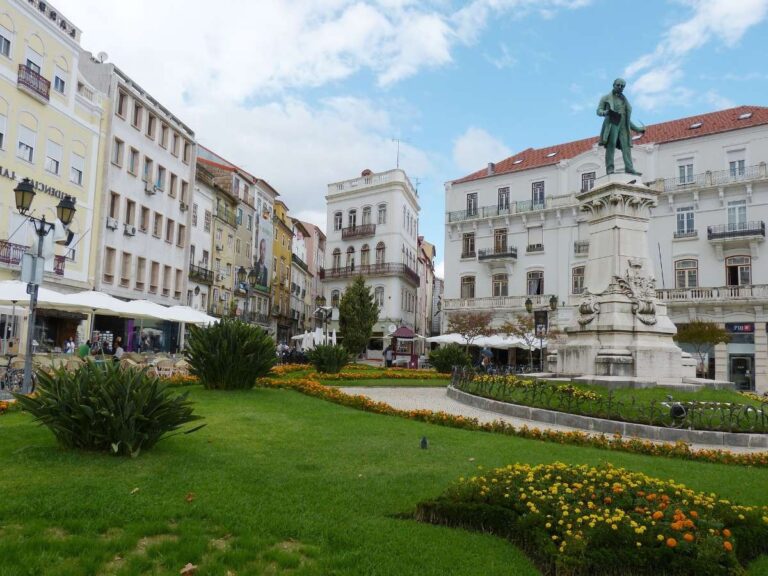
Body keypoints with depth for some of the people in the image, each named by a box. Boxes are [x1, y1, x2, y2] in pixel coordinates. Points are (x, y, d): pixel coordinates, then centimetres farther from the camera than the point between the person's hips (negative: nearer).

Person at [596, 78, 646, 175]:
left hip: (623, 126, 4)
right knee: (611, 145, -15)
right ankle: (609, 168, -19)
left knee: (626, 146, -9)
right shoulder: (606, 98, 14)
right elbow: (599, 111, 3)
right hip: (612, 124, -4)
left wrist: (637, 129, 24)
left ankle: (629, 168, -18)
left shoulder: (624, 100, 27)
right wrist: (605, 112, -21)